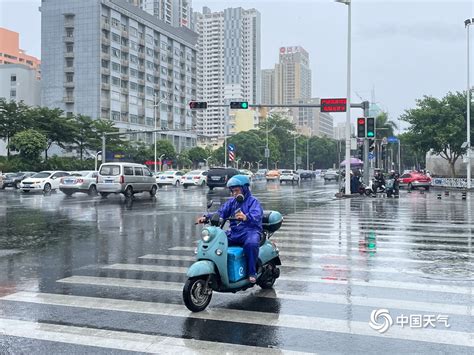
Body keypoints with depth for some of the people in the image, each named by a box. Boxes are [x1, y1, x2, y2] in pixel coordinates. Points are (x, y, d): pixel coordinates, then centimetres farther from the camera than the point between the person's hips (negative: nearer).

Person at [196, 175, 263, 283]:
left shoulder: (253, 201, -2)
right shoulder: (232, 202, 20)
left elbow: (256, 216, -22)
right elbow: (220, 213, 11)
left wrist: (246, 217, -45)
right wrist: (206, 217, -7)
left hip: (250, 230, -6)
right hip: (234, 232, 6)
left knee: (251, 243, -39)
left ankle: (252, 272, -23)